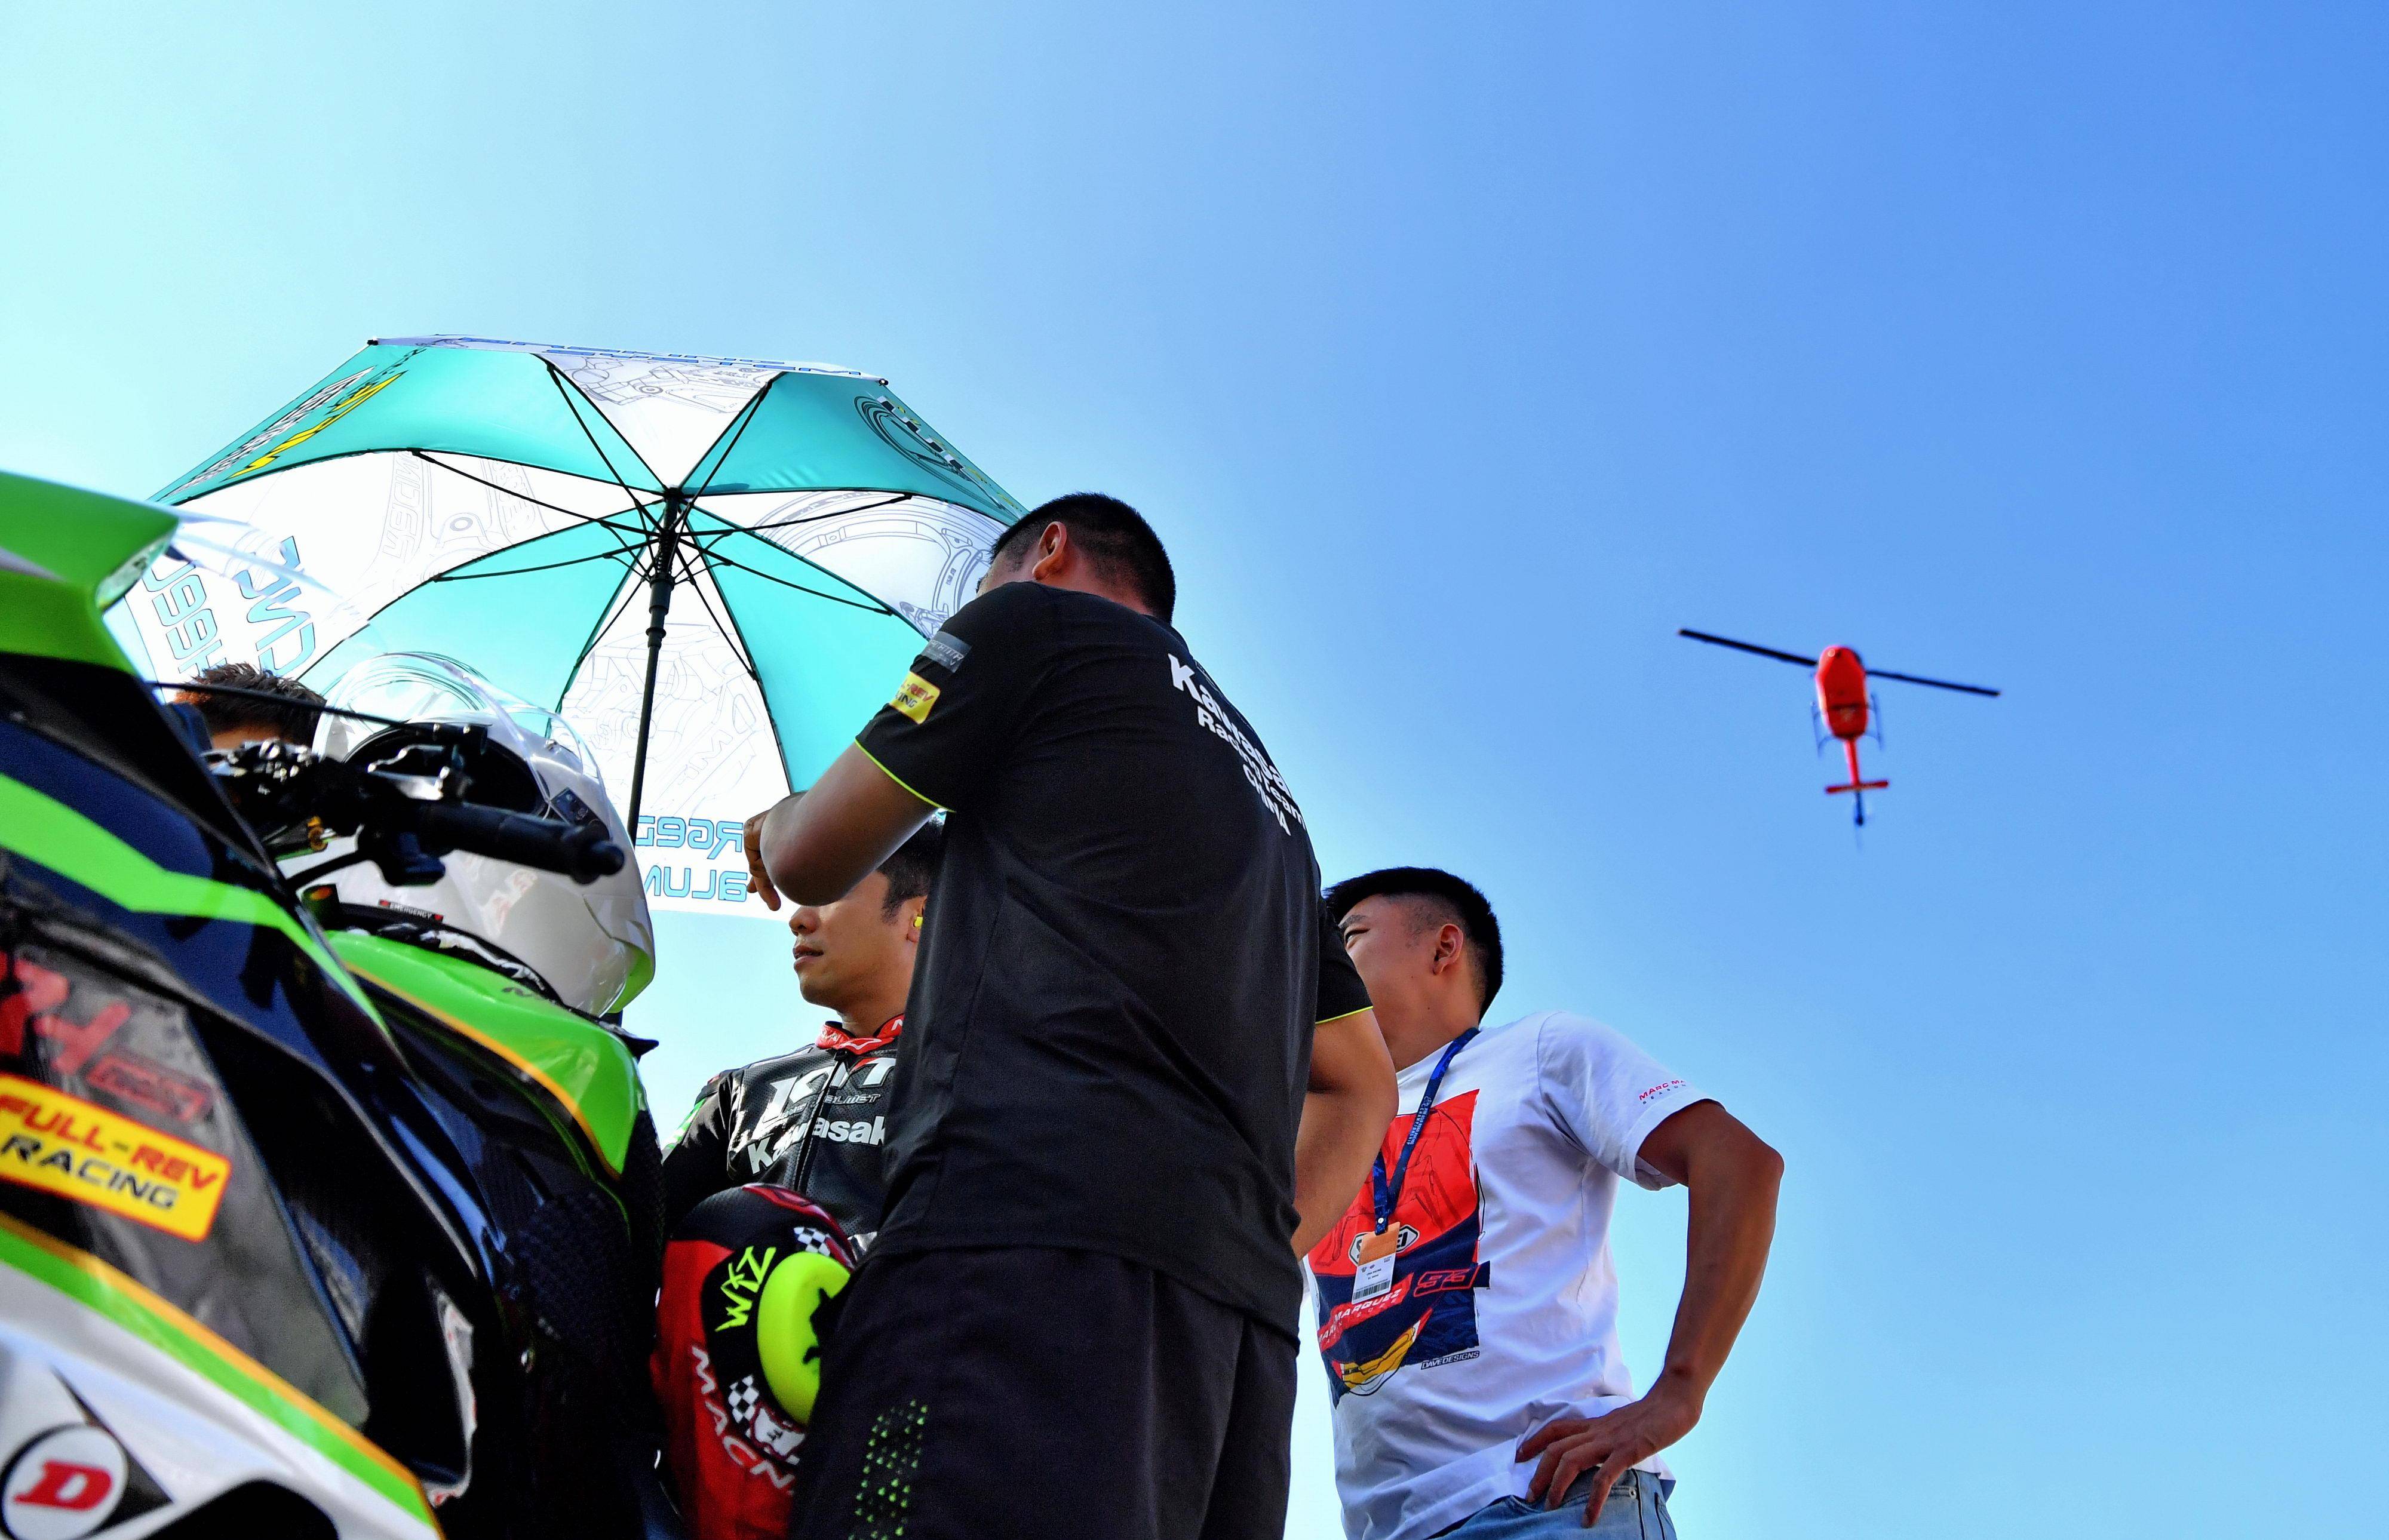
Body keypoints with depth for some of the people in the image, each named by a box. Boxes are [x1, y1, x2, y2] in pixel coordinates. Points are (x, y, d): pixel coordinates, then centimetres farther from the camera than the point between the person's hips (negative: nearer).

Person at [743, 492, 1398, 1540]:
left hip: (1032, 1218, -8)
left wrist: (777, 824, 38)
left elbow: (808, 864, 15)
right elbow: (1359, 1086, 31)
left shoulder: (1036, 615, 13)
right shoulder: (1261, 786, 34)